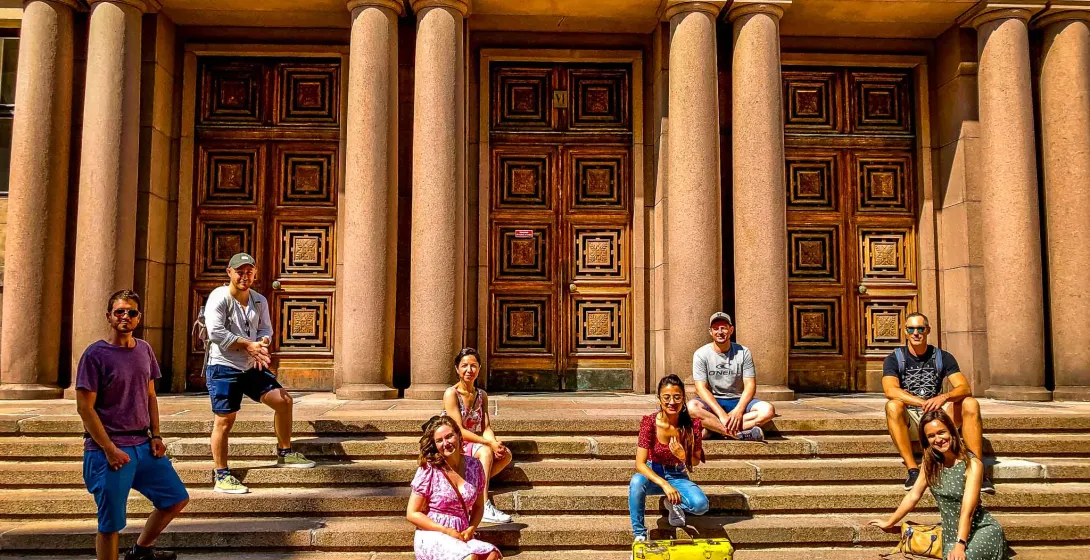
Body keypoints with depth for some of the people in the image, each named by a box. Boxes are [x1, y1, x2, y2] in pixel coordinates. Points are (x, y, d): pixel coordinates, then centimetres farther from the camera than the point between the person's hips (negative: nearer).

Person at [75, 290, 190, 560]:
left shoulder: (144, 350, 8)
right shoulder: (95, 354, -10)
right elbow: (85, 407, -12)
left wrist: (156, 436, 5)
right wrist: (110, 449, -16)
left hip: (143, 445, 6)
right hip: (108, 450, -6)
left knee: (177, 499, 11)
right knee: (110, 524, 2)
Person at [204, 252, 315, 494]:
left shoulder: (259, 300, 9)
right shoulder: (219, 297, -11)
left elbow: (265, 328, 13)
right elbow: (216, 333, -19)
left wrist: (262, 343, -11)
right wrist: (249, 345, -18)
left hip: (252, 366, 7)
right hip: (223, 367, -6)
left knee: (284, 401, 3)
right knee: (224, 420, -4)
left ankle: (285, 453, 20)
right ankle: (222, 477, 7)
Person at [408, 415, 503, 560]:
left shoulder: (474, 466, 6)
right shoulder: (428, 470, -6)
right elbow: (412, 513, -5)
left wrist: (470, 529, -5)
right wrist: (448, 531, -12)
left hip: (462, 536, 4)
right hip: (432, 535, -4)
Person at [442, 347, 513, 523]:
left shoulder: (482, 395, 10)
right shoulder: (451, 394, -10)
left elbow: (486, 427, 3)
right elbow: (459, 431, -17)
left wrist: (495, 443, -20)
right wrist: (489, 443, -24)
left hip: (475, 445, 6)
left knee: (506, 454, -20)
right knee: (485, 451, -33)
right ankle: (484, 508, -34)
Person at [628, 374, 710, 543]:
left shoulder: (693, 424, -14)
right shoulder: (649, 422, -20)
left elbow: (696, 461, -1)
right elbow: (640, 464, -22)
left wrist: (683, 456, -24)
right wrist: (664, 484, -35)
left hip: (678, 476, 2)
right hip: (653, 474, -1)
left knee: (701, 505, -28)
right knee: (636, 481, -37)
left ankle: (673, 503, 7)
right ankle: (639, 534, -19)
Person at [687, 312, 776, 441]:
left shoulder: (743, 352, 0)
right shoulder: (701, 354, -5)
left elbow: (750, 385, -5)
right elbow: (701, 388, -12)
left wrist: (738, 411, -22)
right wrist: (721, 414, -26)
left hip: (738, 401, 2)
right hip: (712, 402, -2)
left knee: (768, 410, -27)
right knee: (692, 407, -36)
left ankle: (714, 429, -30)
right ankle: (740, 434, -37)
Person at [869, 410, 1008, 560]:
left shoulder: (972, 464, -16)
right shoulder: (931, 462, 1)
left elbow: (967, 511, -24)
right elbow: (913, 496, 9)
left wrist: (960, 545, -35)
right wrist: (889, 523, 12)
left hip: (983, 530, -5)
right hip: (952, 533, 5)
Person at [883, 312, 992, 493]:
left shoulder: (942, 357, 6)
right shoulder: (894, 359, -2)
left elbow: (965, 388, -6)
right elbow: (890, 390, -20)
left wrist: (944, 397, -29)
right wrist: (925, 403, -31)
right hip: (909, 421, -2)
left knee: (971, 404, -21)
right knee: (893, 406, -34)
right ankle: (913, 470, -35)